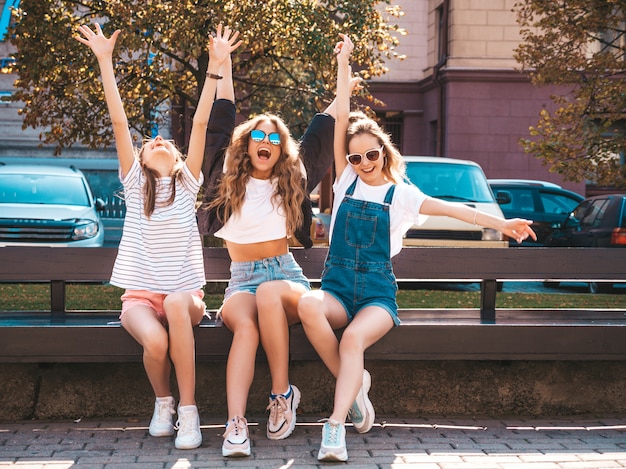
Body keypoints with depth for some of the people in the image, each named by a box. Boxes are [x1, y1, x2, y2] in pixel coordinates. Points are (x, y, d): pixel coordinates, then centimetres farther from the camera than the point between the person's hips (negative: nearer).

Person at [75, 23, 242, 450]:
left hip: (185, 293, 0)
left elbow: (201, 122, -1)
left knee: (177, 305, -36)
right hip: (139, 294, 0)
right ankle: (163, 402, 0)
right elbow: (119, 121, -1)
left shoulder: (188, 183, 8)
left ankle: (188, 409, -27)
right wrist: (105, 61, -8)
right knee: (155, 340, -32)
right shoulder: (135, 183, 7)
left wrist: (216, 64, -8)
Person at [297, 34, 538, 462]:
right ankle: (354, 382, -20)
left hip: (377, 292, -1)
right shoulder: (346, 182, 10)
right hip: (337, 286, 1)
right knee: (308, 305, -36)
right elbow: (342, 118, 7)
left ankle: (335, 428, -45)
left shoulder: (401, 194, 8)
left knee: (354, 338, -36)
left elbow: (450, 209, 6)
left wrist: (500, 223, -3)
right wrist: (344, 63, 5)